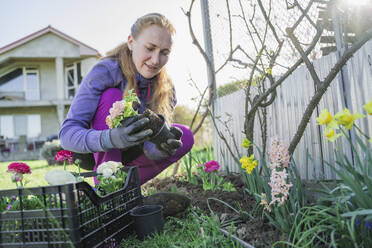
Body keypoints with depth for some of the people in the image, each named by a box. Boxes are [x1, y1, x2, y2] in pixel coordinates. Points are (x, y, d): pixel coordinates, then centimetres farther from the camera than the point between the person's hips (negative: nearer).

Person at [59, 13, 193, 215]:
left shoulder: (165, 88, -12)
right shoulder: (105, 72, -25)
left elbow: (150, 142, -17)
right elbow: (67, 133, -31)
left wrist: (162, 147, -43)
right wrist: (111, 138, -51)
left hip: (130, 157, 4)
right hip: (95, 158, -4)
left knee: (185, 136, -15)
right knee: (112, 97, -29)